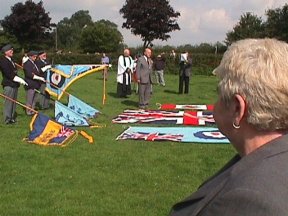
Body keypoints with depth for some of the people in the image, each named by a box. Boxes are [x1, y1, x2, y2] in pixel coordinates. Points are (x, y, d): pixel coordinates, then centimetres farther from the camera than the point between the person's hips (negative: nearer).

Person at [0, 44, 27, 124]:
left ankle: (12, 117, 23)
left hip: (14, 84, 9)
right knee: (8, 102, -3)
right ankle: (7, 119, 5)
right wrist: (20, 80, -20)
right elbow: (9, 74, -20)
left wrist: (19, 80, 12)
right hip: (8, 85, -9)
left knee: (13, 102, 14)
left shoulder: (11, 60, 13)